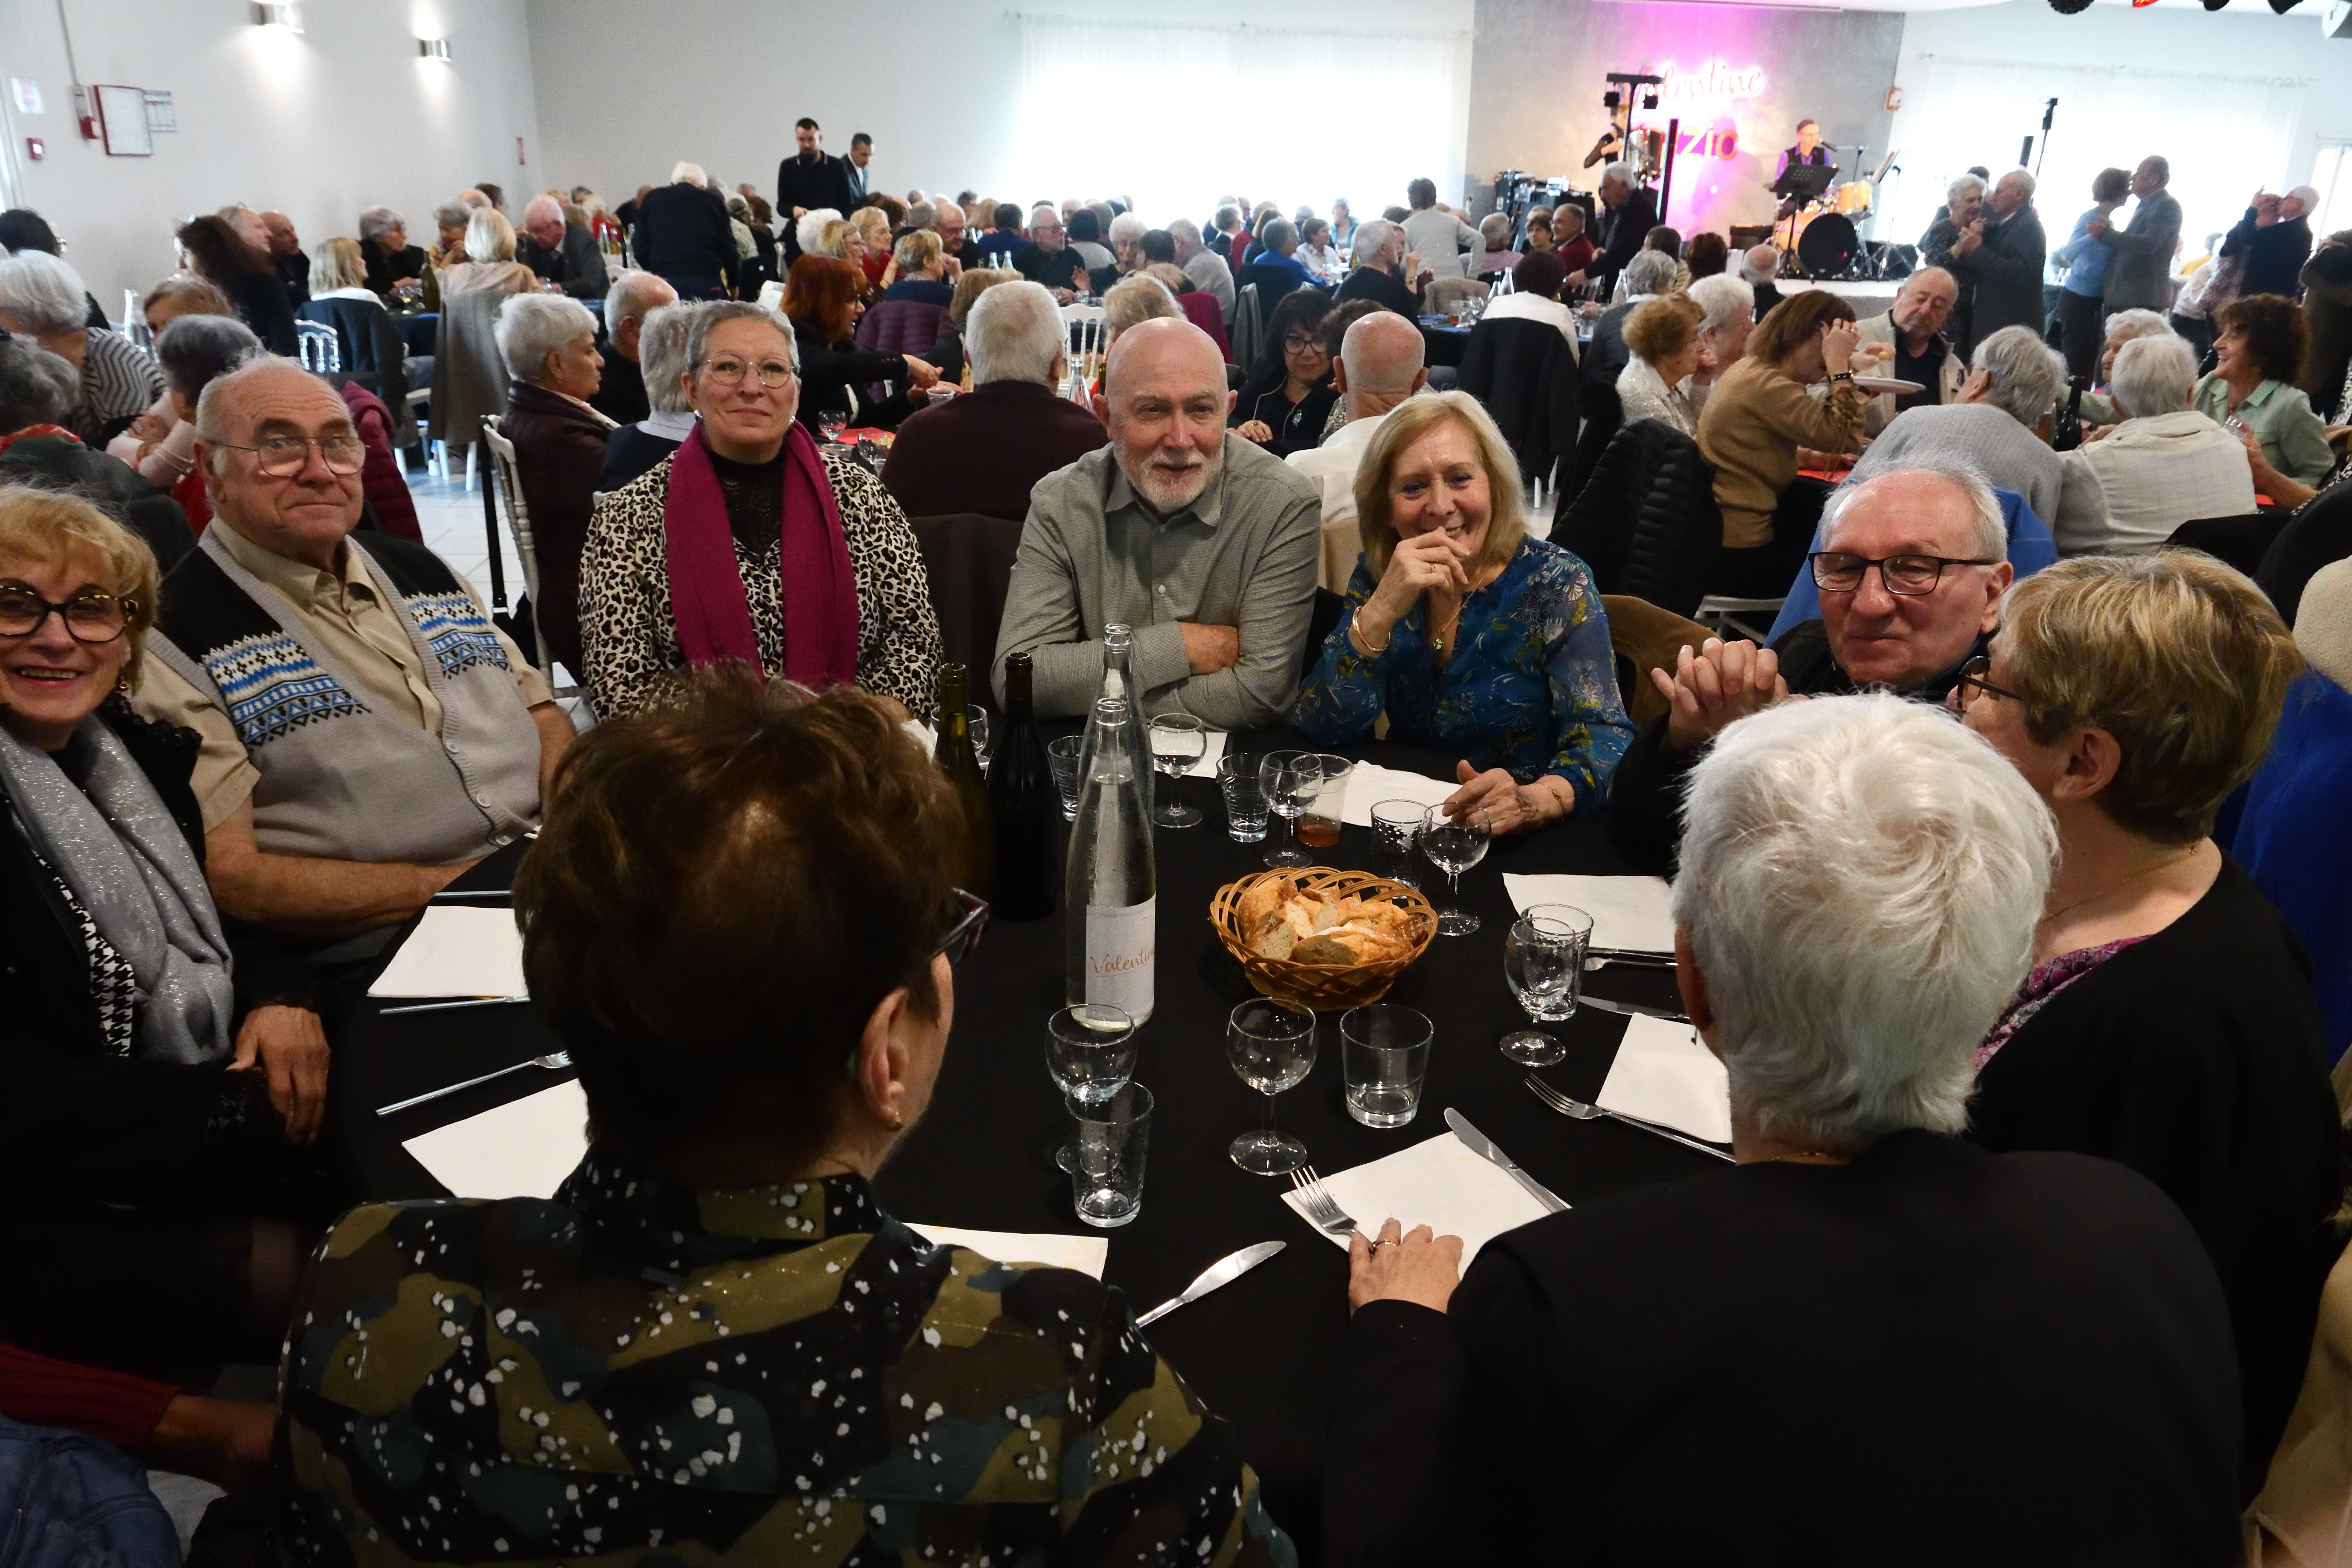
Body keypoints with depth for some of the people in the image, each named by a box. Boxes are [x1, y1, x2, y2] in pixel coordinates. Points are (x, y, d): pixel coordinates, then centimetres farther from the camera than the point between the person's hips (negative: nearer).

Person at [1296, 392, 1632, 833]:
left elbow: (1603, 737, -15)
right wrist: (1380, 611, -22)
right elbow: (1324, 729, -7)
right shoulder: (1376, 575, 1)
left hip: (1521, 847, -1)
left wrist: (1534, 801, -36)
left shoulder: (1555, 585, -7)